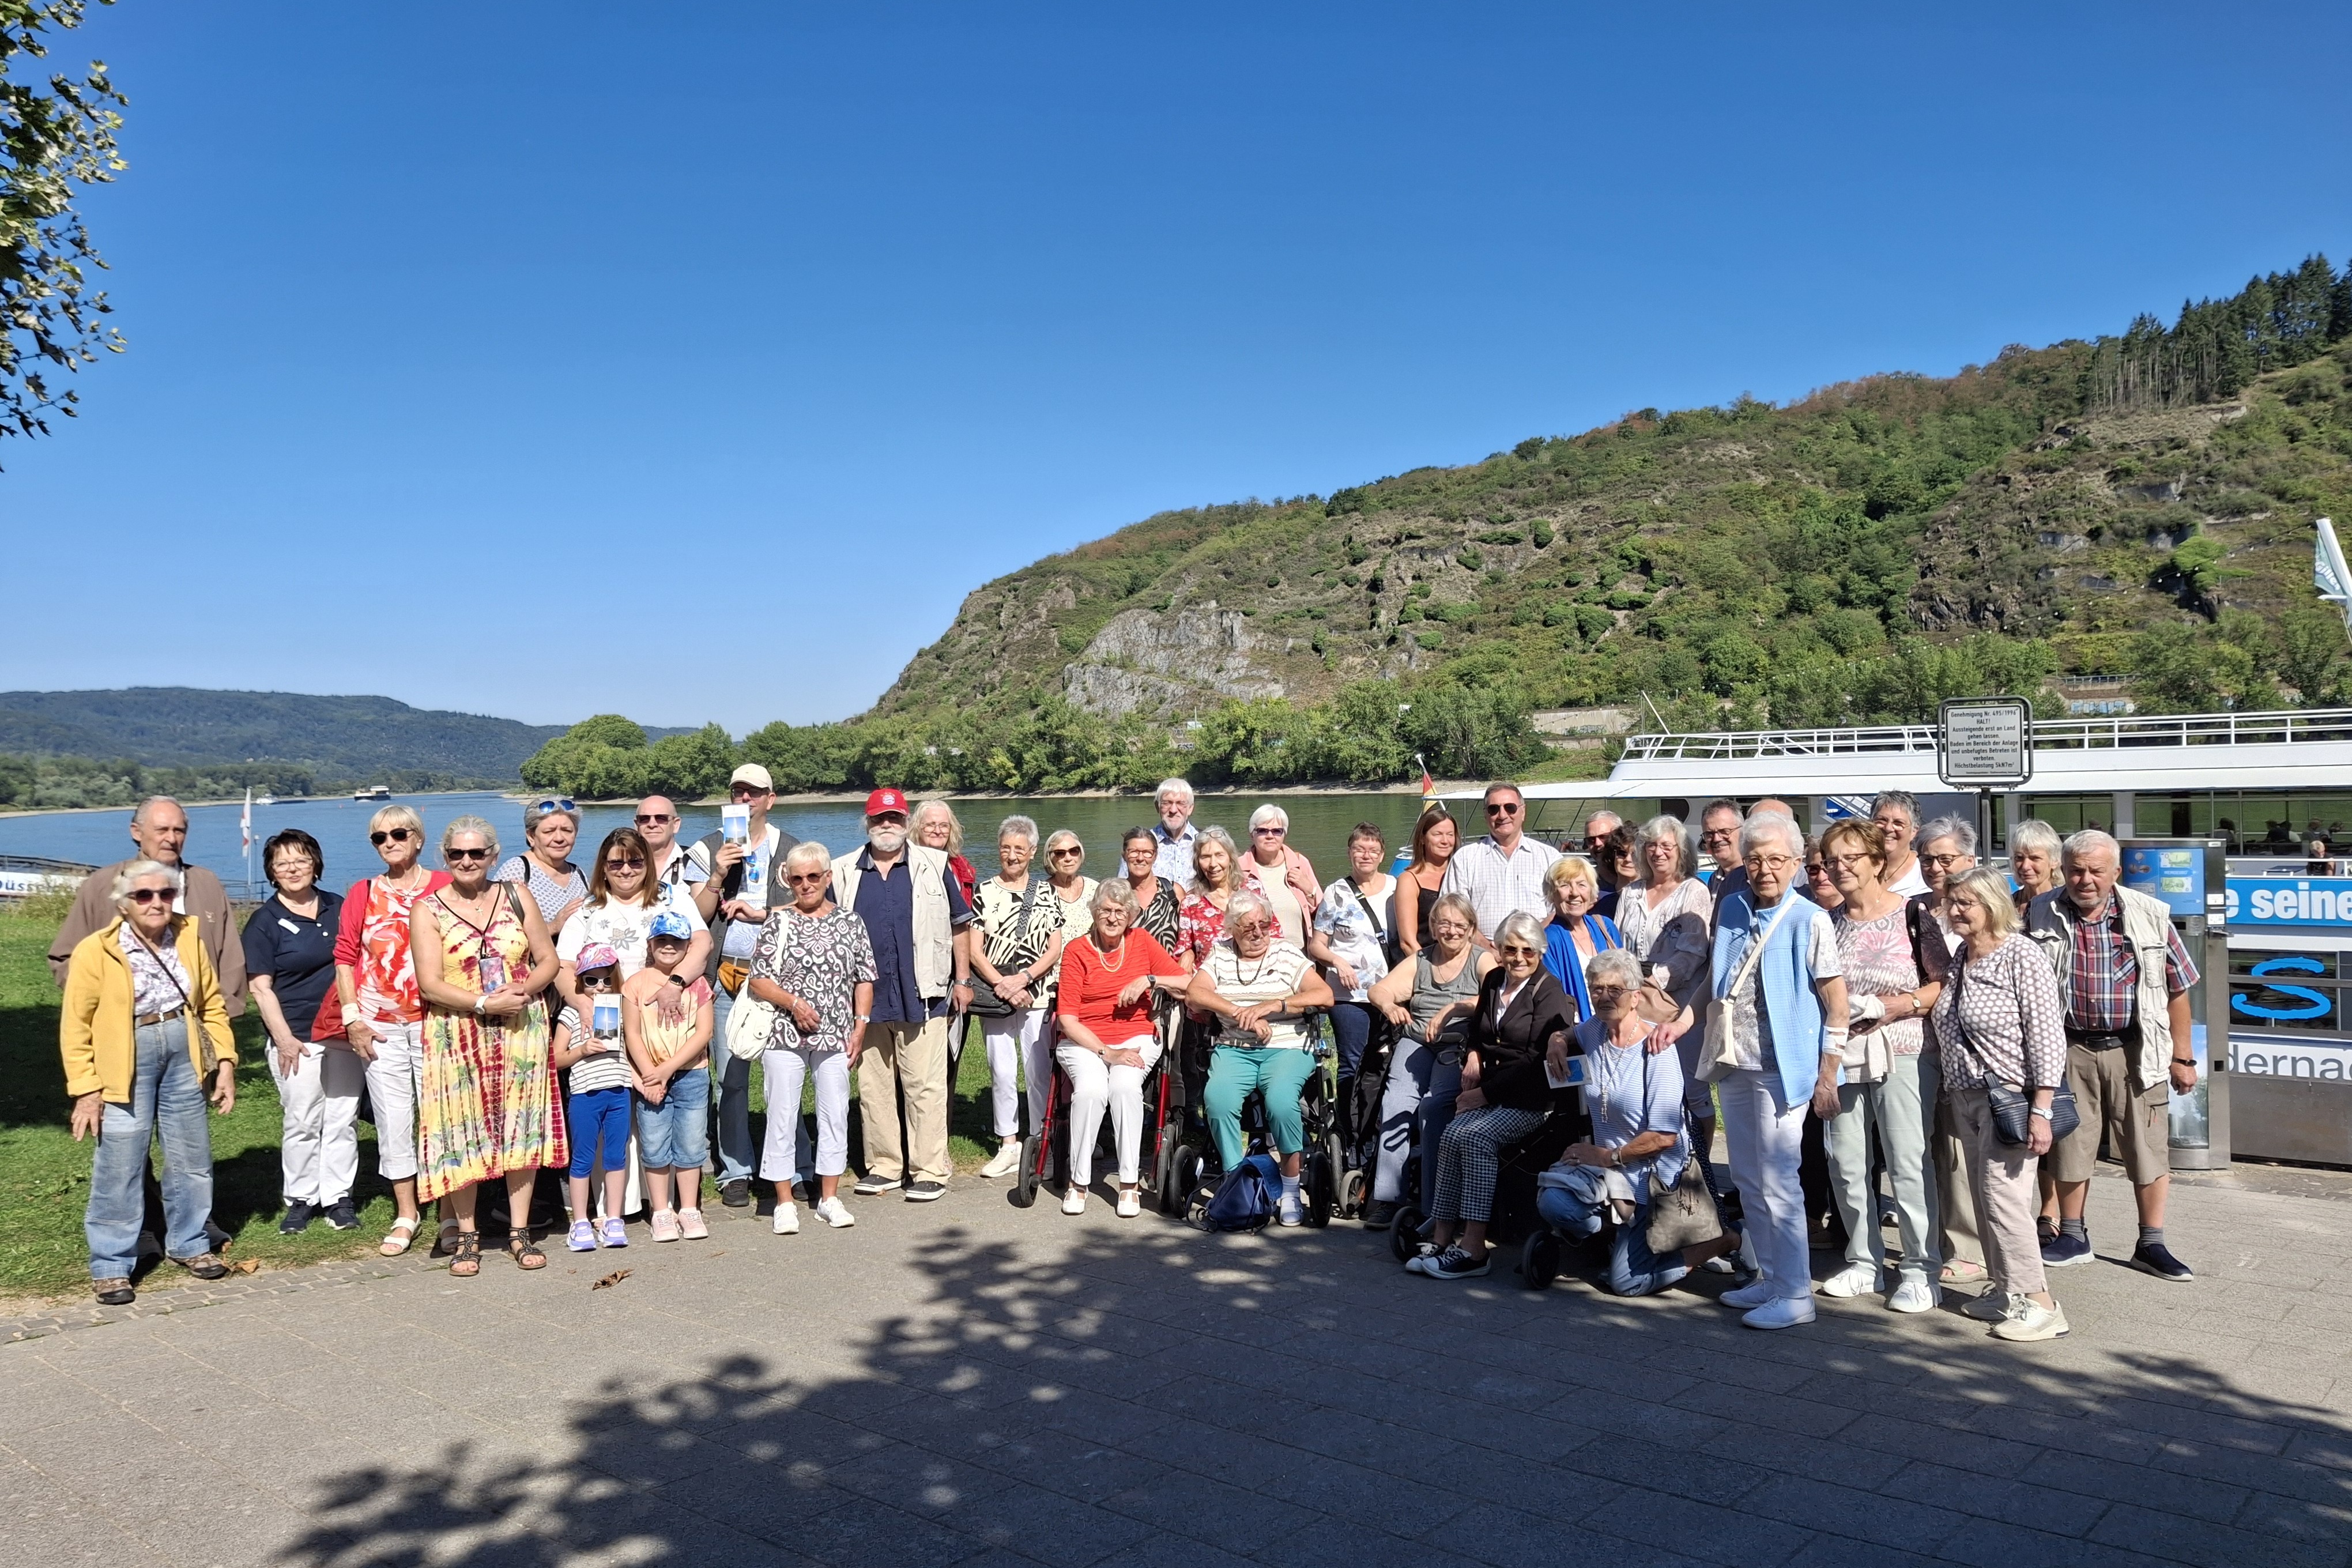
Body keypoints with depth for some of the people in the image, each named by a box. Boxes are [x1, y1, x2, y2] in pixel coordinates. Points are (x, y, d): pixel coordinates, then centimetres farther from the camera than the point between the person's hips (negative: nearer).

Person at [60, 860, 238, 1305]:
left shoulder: (189, 939, 5)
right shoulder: (95, 951, -8)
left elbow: (213, 1006, 11)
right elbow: (75, 1028, -6)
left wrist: (225, 1062, 4)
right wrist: (86, 1090, -9)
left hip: (184, 1056, 4)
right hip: (126, 1064, -4)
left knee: (192, 1160, 13)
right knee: (119, 1170, -3)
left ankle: (189, 1245, 30)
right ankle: (111, 1267, 11)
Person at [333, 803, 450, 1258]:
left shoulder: (444, 887, -1)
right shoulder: (363, 893, 8)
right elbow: (345, 958, 9)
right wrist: (352, 1018, 1)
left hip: (434, 1020, -2)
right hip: (380, 1025, 3)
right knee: (393, 1118, 6)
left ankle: (453, 1214, 9)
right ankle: (406, 1214, 18)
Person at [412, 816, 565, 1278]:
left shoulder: (517, 898, 7)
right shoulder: (428, 910, -1)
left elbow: (548, 959, 7)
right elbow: (430, 984, -8)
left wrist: (524, 989, -12)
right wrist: (484, 1003, -19)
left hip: (521, 1032, 2)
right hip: (457, 1038, -2)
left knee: (521, 1128, 4)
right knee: (462, 1135, 1)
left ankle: (520, 1231, 14)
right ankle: (467, 1235, 13)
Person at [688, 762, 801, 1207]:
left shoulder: (791, 849, 10)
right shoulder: (709, 849, 10)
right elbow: (696, 916, 4)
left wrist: (759, 914, -7)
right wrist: (717, 877, -10)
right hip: (725, 974, 1)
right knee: (729, 1077, 2)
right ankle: (736, 1173, 11)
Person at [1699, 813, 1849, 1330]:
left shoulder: (1809, 920, -10)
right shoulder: (1731, 910, 8)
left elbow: (1836, 1000, -10)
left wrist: (1828, 1074, -12)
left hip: (1781, 1068, -7)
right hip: (1734, 1064, 7)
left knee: (1777, 1181, -5)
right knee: (1747, 1181, 13)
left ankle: (1795, 1294, 5)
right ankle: (1769, 1278, 26)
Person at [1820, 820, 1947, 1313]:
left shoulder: (1911, 915, -5)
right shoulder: (1827, 921, 10)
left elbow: (1943, 983, -6)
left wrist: (1897, 1005, -17)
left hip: (1901, 1052, -5)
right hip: (1840, 1052, 5)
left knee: (1908, 1162, -3)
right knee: (1845, 1163, 8)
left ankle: (1921, 1271, 8)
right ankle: (1864, 1261, 22)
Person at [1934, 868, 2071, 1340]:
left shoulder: (2020, 956, -12)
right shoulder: (1958, 958, 10)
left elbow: (2047, 1035, -16)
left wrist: (2041, 1109, -19)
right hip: (1965, 1097, 8)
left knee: (2004, 1196, -10)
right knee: (1985, 1196, 11)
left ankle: (2038, 1303, -2)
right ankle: (2004, 1289, 21)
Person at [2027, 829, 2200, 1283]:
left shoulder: (2149, 915, -4)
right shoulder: (2041, 915, -3)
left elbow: (2177, 987, 2)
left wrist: (2182, 1057, 2)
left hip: (2135, 1050, 0)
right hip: (2070, 1048, 1)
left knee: (2149, 1147, 5)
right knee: (2069, 1145, 10)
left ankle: (2151, 1245, 20)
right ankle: (2072, 1238, 25)